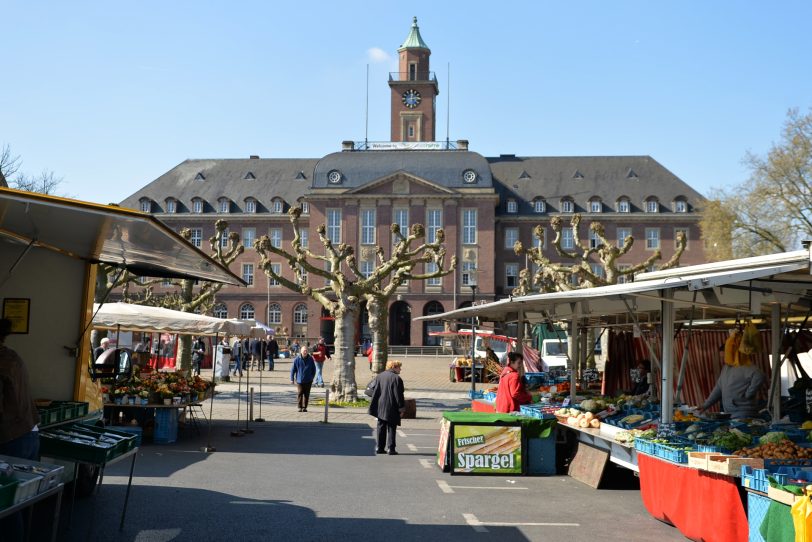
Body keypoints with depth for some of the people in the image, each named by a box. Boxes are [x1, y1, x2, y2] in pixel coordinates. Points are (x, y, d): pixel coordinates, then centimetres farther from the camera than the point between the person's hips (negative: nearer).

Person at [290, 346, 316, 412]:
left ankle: (304, 407, 14)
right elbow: (293, 369, 1)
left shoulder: (310, 359, 0)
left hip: (308, 381, 1)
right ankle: (300, 407, 8)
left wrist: (312, 377, 8)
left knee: (306, 394, 5)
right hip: (299, 380, -1)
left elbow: (314, 369, 11)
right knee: (299, 394, -3)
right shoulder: (297, 359, -5)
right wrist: (292, 379, 0)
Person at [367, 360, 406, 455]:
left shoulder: (379, 376, 6)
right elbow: (399, 395, -14)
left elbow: (372, 386, 12)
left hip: (380, 408, 6)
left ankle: (379, 447, 15)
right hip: (391, 409, -5)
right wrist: (402, 408, -7)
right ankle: (391, 449, 2)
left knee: (381, 427, 13)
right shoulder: (397, 378, -13)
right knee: (391, 428, 3)